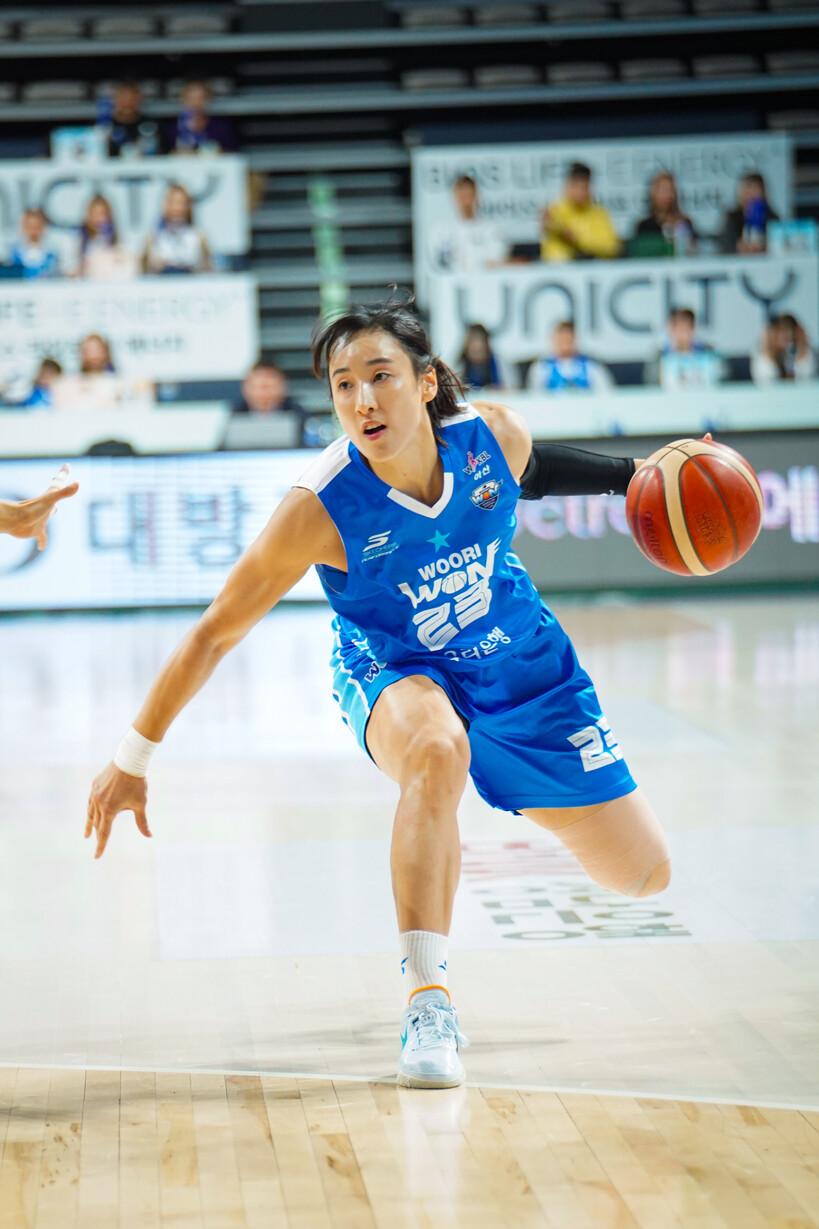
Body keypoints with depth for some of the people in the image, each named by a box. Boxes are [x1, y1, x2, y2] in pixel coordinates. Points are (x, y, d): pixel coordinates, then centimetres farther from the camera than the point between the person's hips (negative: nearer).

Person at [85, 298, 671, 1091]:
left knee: (644, 875, 6)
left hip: (519, 660, 4)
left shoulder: (495, 435, -23)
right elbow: (213, 634, -25)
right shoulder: (322, 506, -32)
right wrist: (133, 762, -22)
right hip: (395, 671, -4)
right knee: (436, 749, -43)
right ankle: (427, 1003, -36)